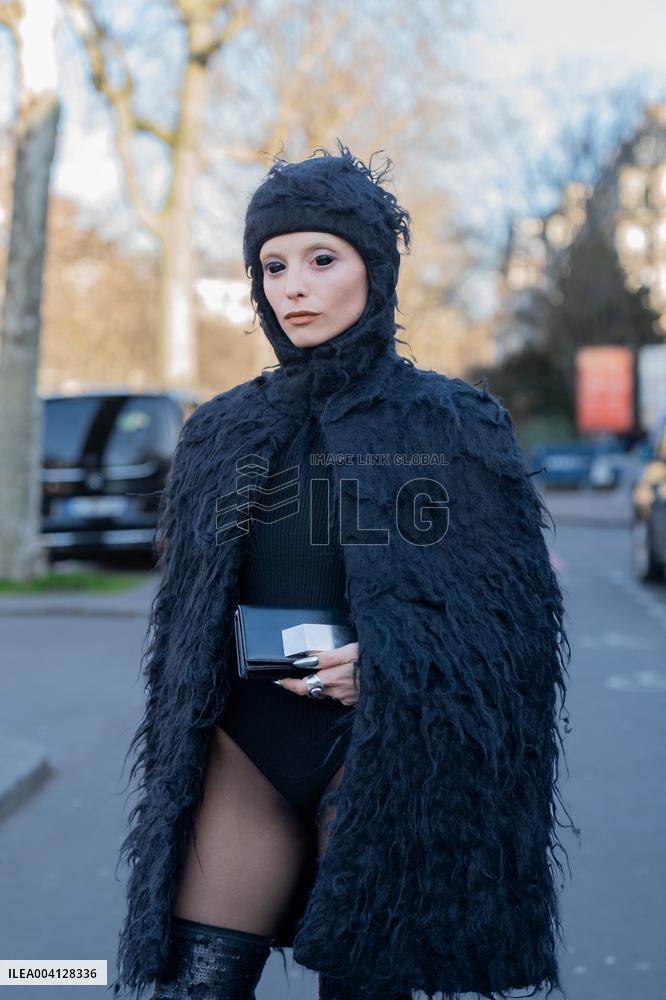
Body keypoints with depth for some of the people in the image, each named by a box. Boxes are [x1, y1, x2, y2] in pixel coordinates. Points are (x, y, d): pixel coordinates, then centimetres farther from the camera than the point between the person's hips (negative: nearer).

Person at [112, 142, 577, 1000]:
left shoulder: (456, 425, -2)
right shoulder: (222, 435, 9)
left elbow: (517, 615, -2)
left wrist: (391, 665, -16)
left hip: (386, 758, -3)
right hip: (246, 750, 3)